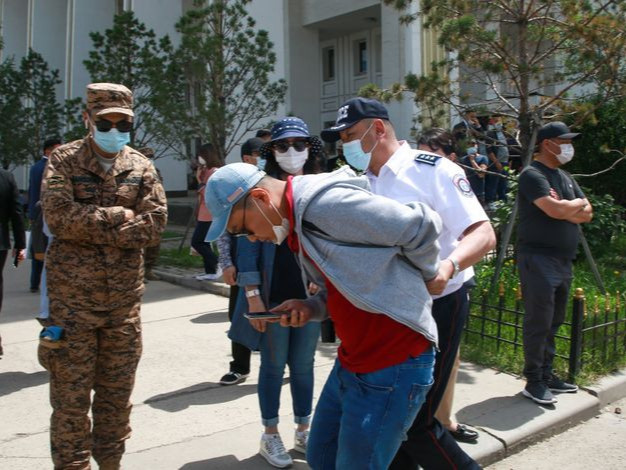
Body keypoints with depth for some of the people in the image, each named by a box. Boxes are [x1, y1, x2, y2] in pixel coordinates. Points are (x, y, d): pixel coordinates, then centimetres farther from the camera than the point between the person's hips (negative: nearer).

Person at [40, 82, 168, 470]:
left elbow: (155, 223, -7)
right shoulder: (65, 160, -1)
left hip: (124, 296, 3)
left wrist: (91, 229, -13)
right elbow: (59, 216, -17)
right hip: (73, 295, -3)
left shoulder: (141, 166, 5)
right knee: (71, 390, 4)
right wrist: (117, 216, -13)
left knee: (118, 389, 14)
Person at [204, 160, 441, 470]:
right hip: (351, 361, 9)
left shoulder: (327, 202, -23)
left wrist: (423, 278, -1)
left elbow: (422, 227, -19)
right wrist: (309, 308, -3)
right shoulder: (297, 222, 9)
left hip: (392, 363, -9)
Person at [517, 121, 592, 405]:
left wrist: (564, 208, -9)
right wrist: (578, 203, -4)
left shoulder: (565, 177, 17)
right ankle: (533, 382, 5)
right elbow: (555, 211, -24)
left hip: (564, 260, 9)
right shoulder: (533, 175, -10)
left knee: (554, 322, 14)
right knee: (539, 323, -5)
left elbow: (587, 214, 11)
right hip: (539, 259, -9)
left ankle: (547, 376, 24)